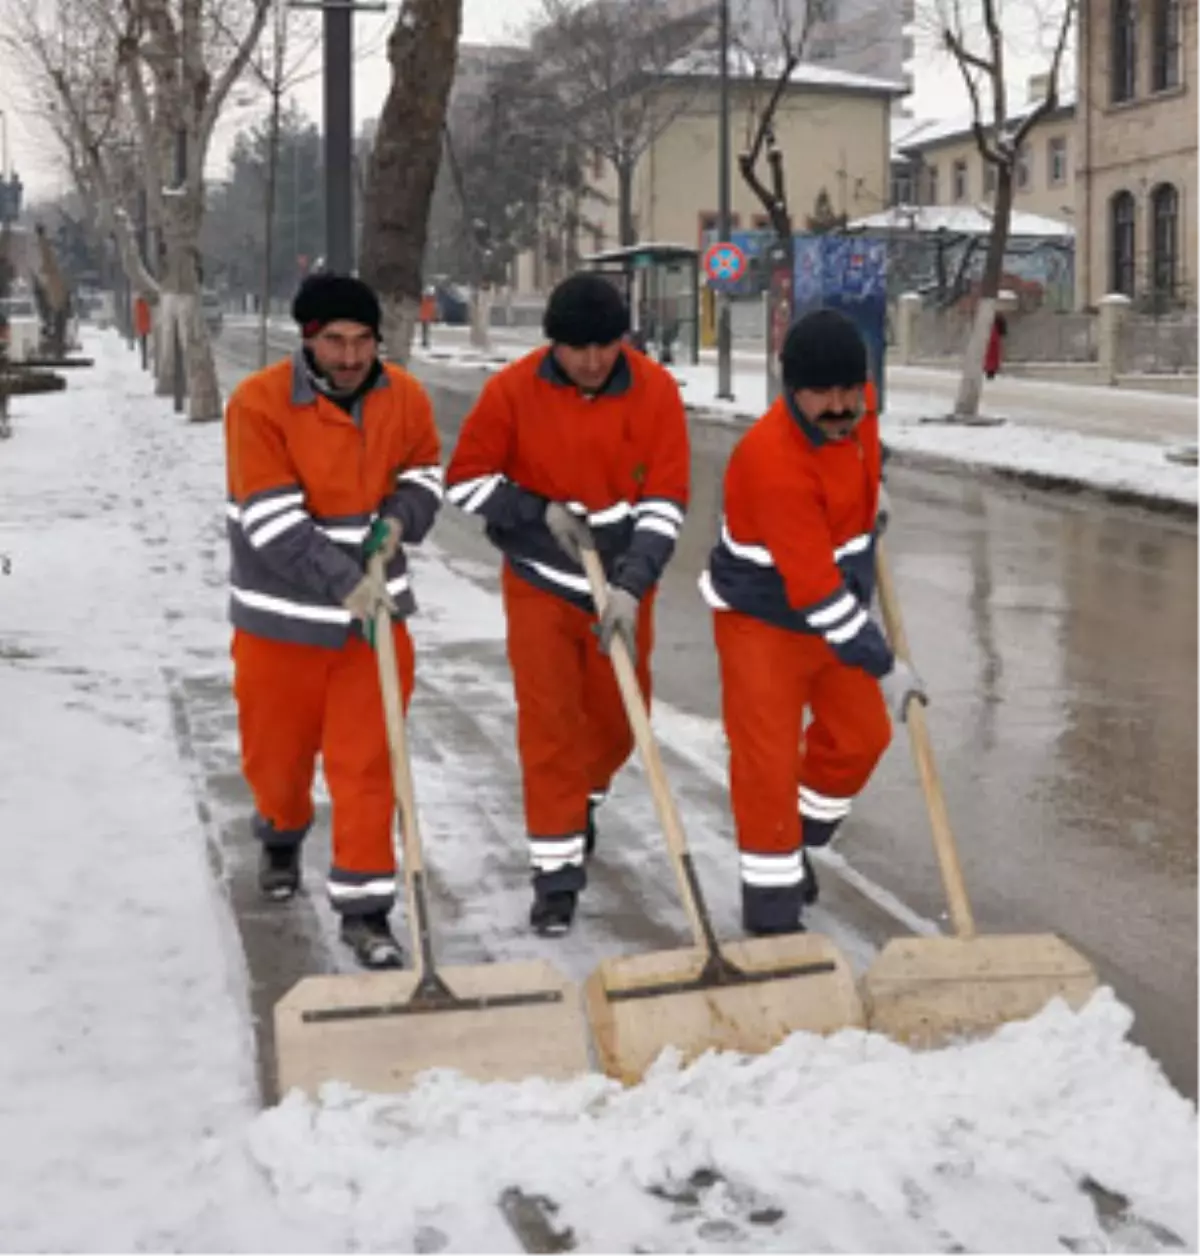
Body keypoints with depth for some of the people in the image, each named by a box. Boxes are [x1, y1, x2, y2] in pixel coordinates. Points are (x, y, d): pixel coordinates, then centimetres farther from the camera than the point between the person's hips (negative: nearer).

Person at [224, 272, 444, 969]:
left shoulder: (406, 398, -5)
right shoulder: (259, 403, -18)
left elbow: (424, 474, 12)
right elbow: (271, 522, -22)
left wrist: (400, 519, -10)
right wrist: (344, 584, -29)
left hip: (375, 609, 2)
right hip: (281, 615, -1)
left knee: (367, 761, 0)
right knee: (276, 749, 16)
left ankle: (364, 907, 9)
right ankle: (282, 837, 49)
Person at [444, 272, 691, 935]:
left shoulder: (655, 391, -11)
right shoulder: (513, 390, -13)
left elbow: (666, 502, -12)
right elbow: (464, 480, -6)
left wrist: (632, 587, -22)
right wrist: (541, 511, -19)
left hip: (622, 586, 2)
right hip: (541, 582, -2)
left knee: (618, 718, 12)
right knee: (548, 724, -4)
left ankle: (582, 800, 44)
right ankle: (556, 871, 3)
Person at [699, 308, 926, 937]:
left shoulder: (858, 406, -10)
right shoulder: (773, 462, -34)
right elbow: (813, 589, -32)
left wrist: (870, 513, 23)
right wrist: (882, 666, -27)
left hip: (835, 608, 8)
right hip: (763, 619, -8)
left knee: (859, 737, 15)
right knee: (768, 760, -5)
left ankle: (797, 842, 38)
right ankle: (771, 907, 8)